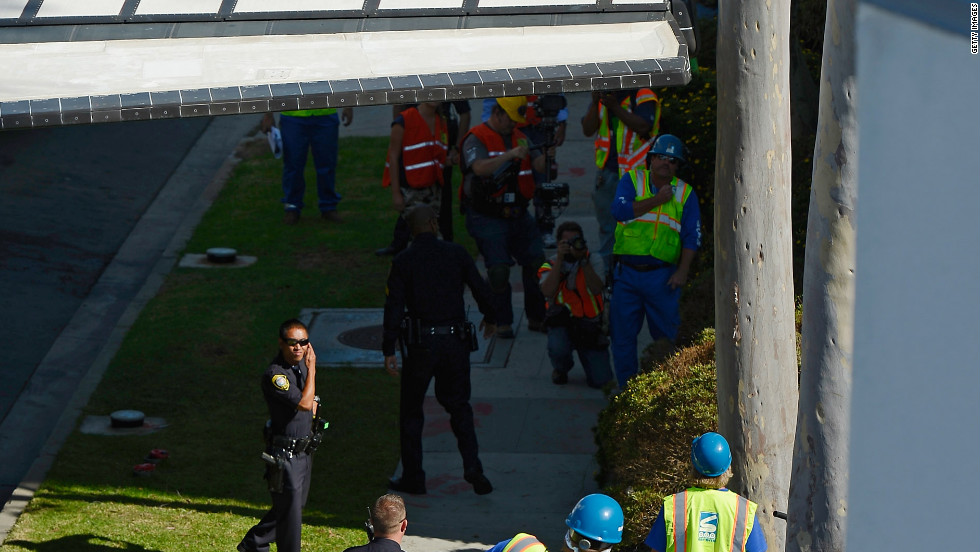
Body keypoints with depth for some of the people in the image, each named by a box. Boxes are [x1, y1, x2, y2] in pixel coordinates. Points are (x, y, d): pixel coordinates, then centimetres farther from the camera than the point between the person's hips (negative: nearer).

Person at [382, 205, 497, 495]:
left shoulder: (403, 261, -4)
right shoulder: (456, 253, 0)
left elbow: (394, 307, -8)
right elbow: (481, 289, 5)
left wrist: (388, 351, -5)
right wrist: (489, 319, 24)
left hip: (422, 345, -2)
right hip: (456, 341, 2)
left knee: (411, 410, 11)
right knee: (458, 405, 17)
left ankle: (413, 478, 14)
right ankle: (473, 466, 3)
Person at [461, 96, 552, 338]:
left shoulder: (519, 137, 12)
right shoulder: (476, 139, -8)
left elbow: (539, 165, 2)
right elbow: (480, 168, -27)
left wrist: (548, 156, -21)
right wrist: (510, 154, -37)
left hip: (518, 214, 6)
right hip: (487, 216, -6)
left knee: (536, 262, 1)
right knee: (499, 269, -13)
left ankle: (537, 318, 13)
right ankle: (503, 322, 0)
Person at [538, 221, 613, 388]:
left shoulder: (593, 260, 1)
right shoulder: (550, 265, 1)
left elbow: (597, 289, -17)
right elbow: (548, 292, -20)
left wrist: (584, 261, -23)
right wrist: (560, 259, -22)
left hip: (590, 326, 1)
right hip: (562, 325, -1)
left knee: (601, 380, -12)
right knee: (558, 349, -36)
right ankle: (561, 369, 4)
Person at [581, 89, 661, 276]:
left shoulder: (644, 96, -5)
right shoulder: (602, 96, 9)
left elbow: (643, 127, -21)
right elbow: (587, 129, 0)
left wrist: (615, 107, -24)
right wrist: (595, 103, -15)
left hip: (635, 173, -5)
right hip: (607, 174, 5)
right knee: (607, 227, 12)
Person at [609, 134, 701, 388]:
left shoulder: (685, 193, 7)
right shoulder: (632, 181, 5)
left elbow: (692, 236, 3)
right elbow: (619, 210, -13)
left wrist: (682, 271, -7)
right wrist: (657, 200, -12)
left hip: (662, 275, 0)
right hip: (627, 272, 0)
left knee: (666, 335, 1)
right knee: (623, 334, 4)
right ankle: (626, 388, 14)